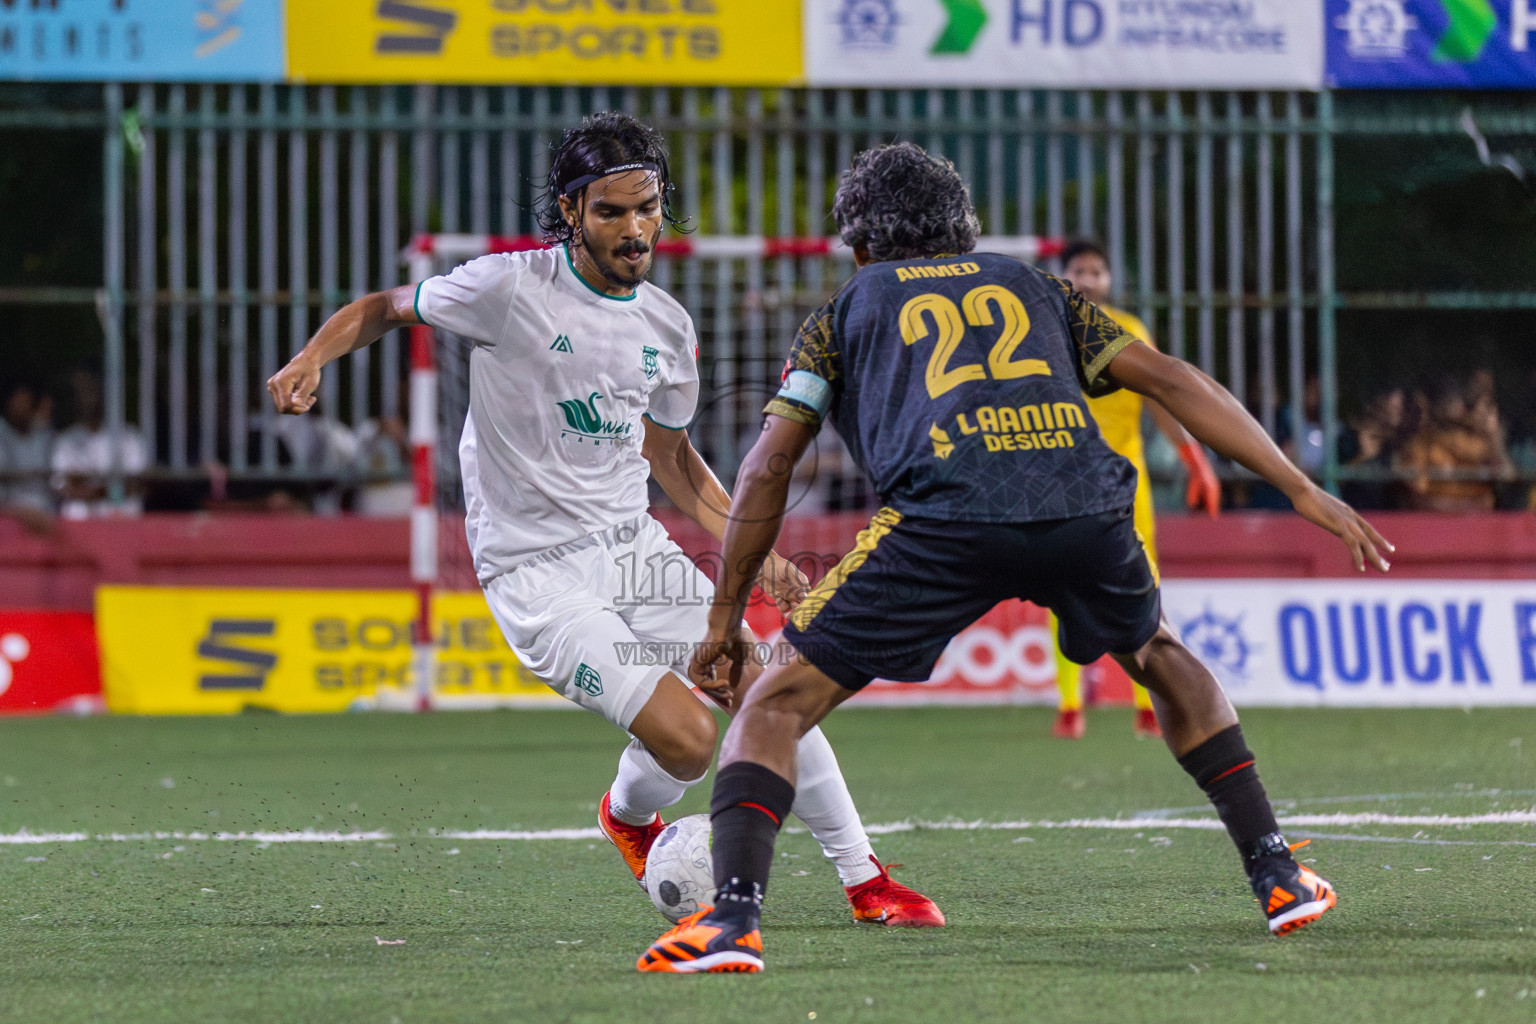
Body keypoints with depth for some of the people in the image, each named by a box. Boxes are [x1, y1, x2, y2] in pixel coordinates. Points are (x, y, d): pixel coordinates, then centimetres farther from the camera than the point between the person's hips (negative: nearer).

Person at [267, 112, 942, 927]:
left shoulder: (667, 327, 6)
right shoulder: (510, 288, -12)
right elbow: (384, 308, 0)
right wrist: (312, 359, -19)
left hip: (633, 546, 6)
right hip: (537, 574, -6)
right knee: (687, 737, -18)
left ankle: (864, 880, 16)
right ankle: (628, 816, 18)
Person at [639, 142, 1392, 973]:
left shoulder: (846, 310, 28)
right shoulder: (1033, 287, 33)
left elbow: (766, 470, 21)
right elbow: (1171, 381, 23)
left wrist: (725, 619, 28)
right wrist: (1303, 491, 21)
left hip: (947, 516, -3)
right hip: (1084, 499, 3)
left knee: (777, 703, 8)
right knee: (1158, 657, 34)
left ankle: (733, 917, -13)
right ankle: (1276, 875, 29)